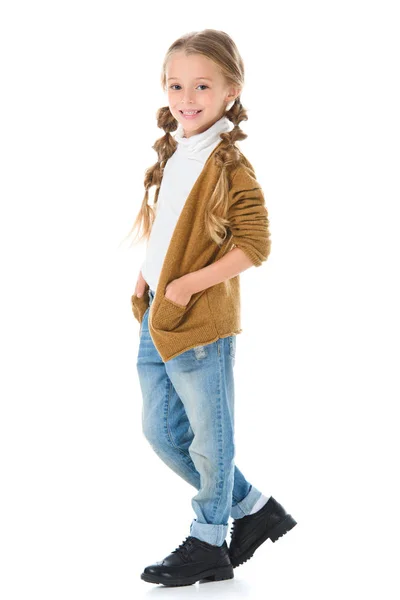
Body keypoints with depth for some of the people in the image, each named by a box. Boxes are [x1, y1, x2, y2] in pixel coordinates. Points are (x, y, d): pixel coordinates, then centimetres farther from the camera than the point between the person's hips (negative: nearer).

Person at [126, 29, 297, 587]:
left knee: (209, 438, 7)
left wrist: (190, 284, -20)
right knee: (161, 432, 17)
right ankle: (253, 507, 30)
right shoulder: (173, 155, 10)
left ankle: (208, 544, 25)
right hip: (155, 316, 9)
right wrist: (148, 279, 9)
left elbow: (255, 244, -21)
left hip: (201, 320, -9)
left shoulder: (229, 165, -16)